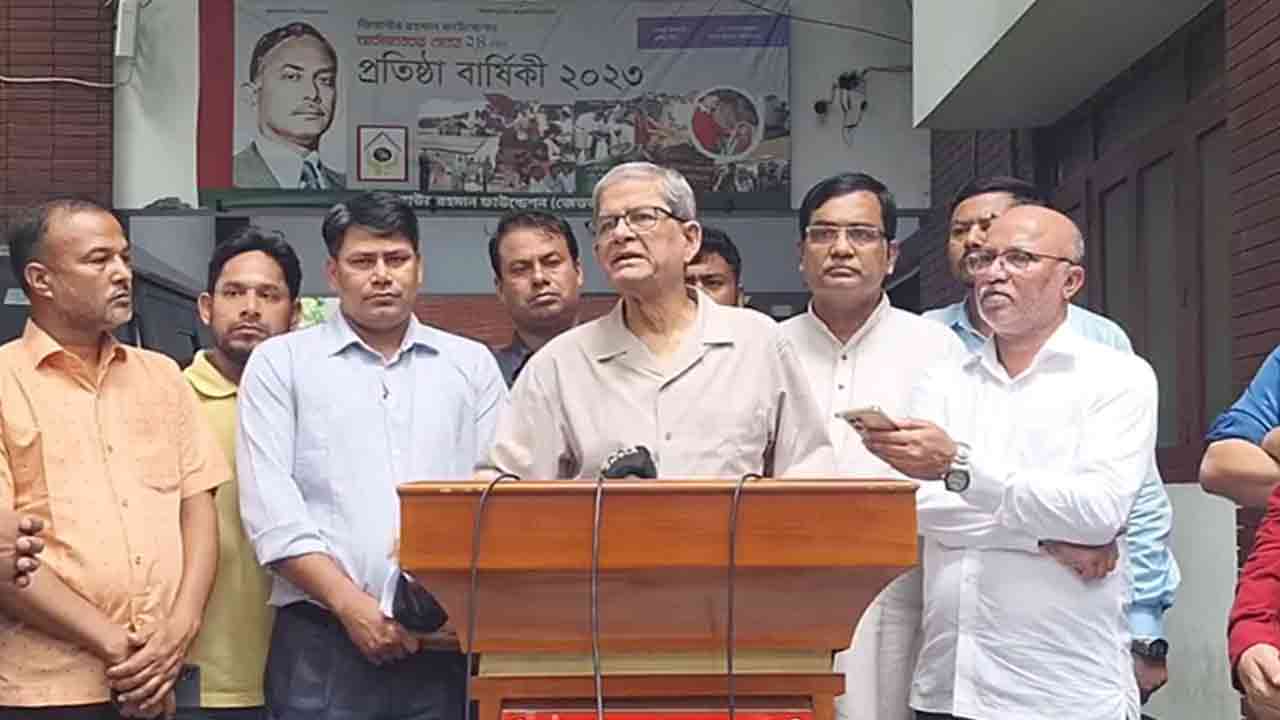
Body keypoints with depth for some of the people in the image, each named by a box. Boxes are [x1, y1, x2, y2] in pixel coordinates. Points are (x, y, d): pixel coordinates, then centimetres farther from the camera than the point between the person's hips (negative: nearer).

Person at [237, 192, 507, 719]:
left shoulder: (472, 364, 13)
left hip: (448, 643, 2)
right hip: (324, 644, -1)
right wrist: (352, 605, -10)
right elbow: (271, 512, -3)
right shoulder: (280, 363, 7)